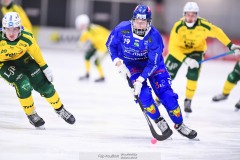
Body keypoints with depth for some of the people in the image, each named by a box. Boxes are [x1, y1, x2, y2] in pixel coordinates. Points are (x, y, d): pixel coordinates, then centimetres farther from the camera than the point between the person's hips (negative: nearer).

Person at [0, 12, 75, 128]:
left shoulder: (27, 38, -26)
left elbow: (36, 53, -8)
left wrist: (45, 68, 1)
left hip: (21, 58, 3)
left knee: (43, 84, -1)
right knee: (23, 85, -23)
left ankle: (59, 109, 23)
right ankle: (31, 115, 0)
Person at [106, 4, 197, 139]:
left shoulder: (154, 36, -28)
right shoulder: (122, 29, -24)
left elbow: (153, 63, -26)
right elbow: (110, 45, -6)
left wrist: (140, 80, -34)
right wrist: (119, 64, -17)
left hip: (152, 63, -1)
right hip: (130, 64, 1)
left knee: (166, 94, -9)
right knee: (143, 94, -19)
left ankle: (179, 125, 8)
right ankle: (159, 122, 3)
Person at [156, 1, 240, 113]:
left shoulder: (203, 25, -29)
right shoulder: (178, 27, -31)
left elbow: (217, 32, -9)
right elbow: (172, 48, -31)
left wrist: (230, 45, -6)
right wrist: (186, 60, -42)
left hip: (196, 51, 0)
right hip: (178, 51, 0)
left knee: (193, 75, -18)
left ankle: (188, 101, 2)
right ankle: (158, 99, 16)